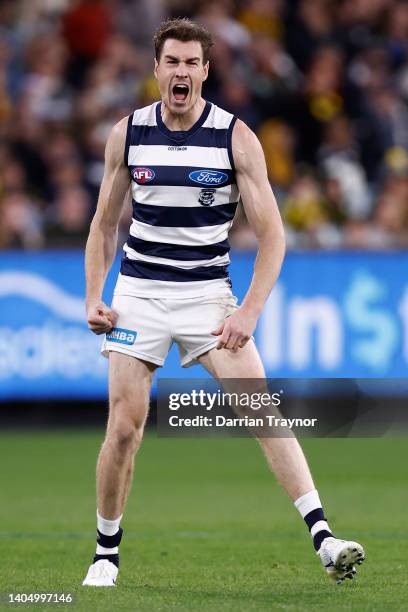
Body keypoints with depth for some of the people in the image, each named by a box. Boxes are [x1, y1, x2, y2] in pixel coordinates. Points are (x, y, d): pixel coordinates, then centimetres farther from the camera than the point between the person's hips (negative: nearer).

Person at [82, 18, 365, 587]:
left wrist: (248, 312, -14)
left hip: (208, 293, -2)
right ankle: (106, 552, 15)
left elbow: (271, 233, -5)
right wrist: (93, 298, 2)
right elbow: (104, 224, 12)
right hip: (139, 293, 2)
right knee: (124, 427, -3)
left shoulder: (237, 138, -7)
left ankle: (323, 538, -22)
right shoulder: (127, 134, 1)